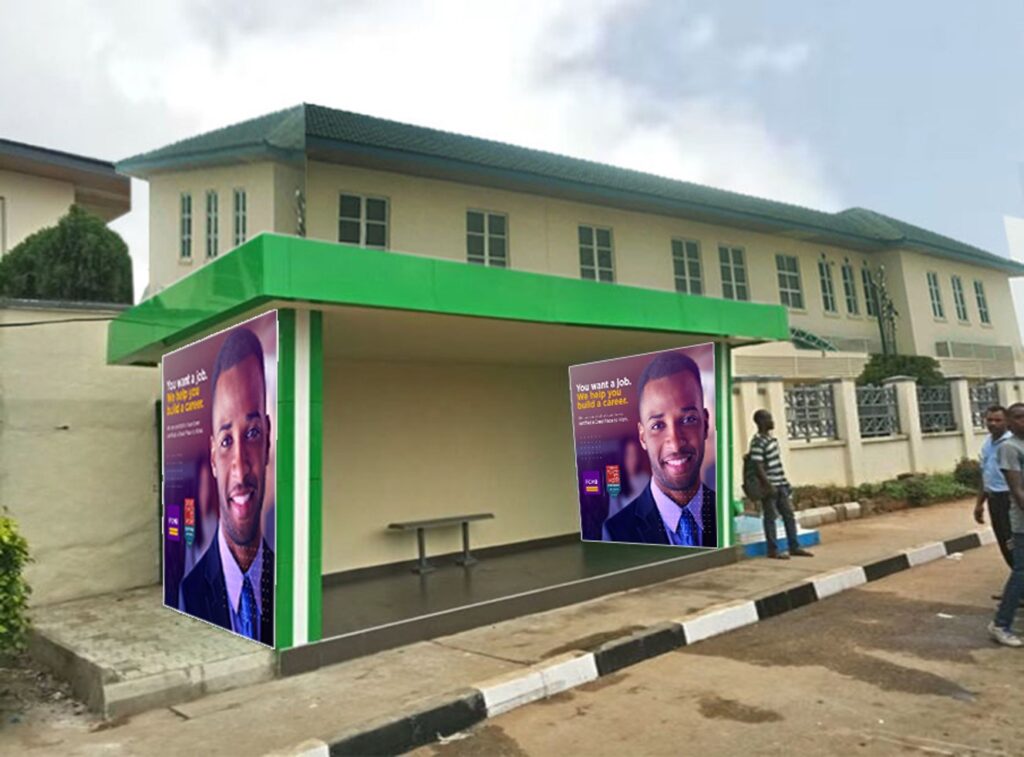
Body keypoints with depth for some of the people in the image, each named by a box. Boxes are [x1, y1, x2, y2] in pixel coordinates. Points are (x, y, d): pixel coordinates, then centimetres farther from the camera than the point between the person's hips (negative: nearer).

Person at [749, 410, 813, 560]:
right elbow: (759, 467, -20)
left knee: (789, 515, 12)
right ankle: (773, 550, 10)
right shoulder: (757, 442, -17)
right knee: (770, 517, 1)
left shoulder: (772, 438, 12)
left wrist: (784, 481, 18)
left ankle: (794, 547, 20)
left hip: (780, 485, 9)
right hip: (769, 486, -9)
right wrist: (769, 486, -22)